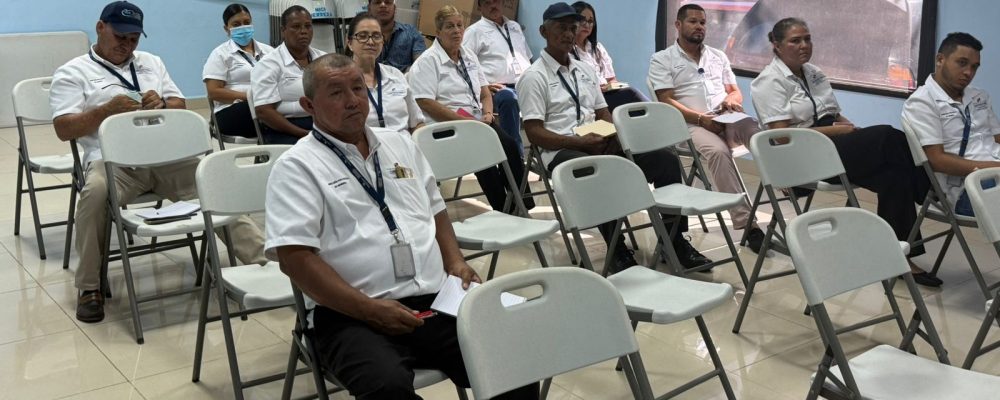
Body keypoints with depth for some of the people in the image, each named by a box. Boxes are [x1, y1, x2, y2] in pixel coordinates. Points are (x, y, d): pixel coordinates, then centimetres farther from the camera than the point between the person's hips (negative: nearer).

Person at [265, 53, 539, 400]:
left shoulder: (399, 144, 18)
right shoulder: (297, 166, -1)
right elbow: (294, 257, -10)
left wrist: (456, 263, 7)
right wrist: (371, 309, -16)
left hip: (436, 302, 5)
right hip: (352, 316, -5)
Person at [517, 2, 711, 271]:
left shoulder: (585, 70, 19)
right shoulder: (534, 77, -2)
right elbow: (535, 133, -10)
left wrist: (614, 136, -3)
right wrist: (581, 141, -19)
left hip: (598, 144, 7)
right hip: (562, 151, -7)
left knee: (664, 159, -10)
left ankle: (674, 239, -6)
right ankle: (617, 251, -25)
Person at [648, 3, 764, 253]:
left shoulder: (718, 56, 24)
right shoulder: (662, 60, 8)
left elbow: (736, 92, 23)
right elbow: (666, 101, -3)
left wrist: (733, 100, -4)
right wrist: (701, 118, -16)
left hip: (728, 118, 5)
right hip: (692, 124, -5)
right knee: (719, 151, -38)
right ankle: (746, 223, -41)